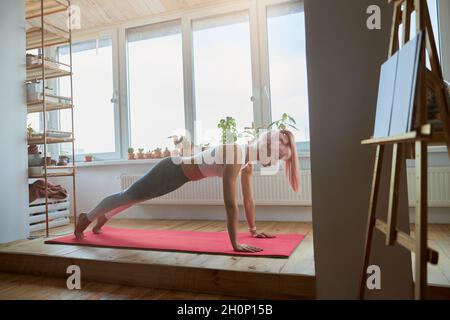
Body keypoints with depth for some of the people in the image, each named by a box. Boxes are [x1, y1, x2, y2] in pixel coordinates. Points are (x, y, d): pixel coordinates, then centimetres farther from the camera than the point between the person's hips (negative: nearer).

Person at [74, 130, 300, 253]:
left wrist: (253, 230, 7)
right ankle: (87, 218, 40)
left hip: (180, 174, 8)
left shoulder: (248, 158, -6)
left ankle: (102, 218, 55)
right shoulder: (235, 157, -34)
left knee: (134, 197, 29)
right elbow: (231, 205, -37)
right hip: (171, 171, -8)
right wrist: (235, 244, -35)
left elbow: (248, 198, 2)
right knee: (128, 196, 14)